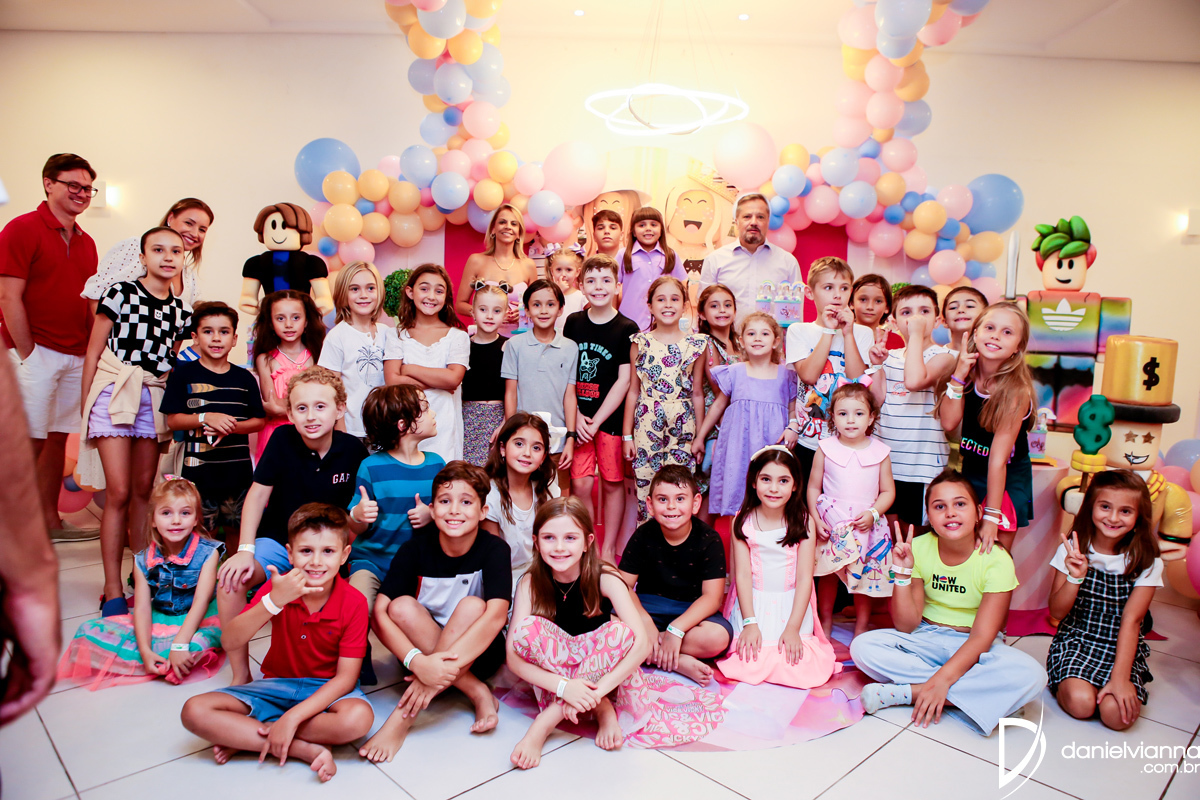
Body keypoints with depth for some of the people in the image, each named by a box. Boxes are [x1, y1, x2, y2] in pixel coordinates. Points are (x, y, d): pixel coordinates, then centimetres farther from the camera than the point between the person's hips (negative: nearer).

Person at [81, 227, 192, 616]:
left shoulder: (179, 309, 9)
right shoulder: (120, 293, -3)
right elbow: (93, 354, -1)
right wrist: (86, 407, -2)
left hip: (156, 399, 4)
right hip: (115, 394, -4)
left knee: (144, 491, 10)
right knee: (119, 493, -7)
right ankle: (113, 591, 2)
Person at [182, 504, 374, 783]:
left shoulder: (354, 603, -18)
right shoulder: (277, 587, -10)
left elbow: (346, 676, -17)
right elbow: (229, 642, -20)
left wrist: (292, 717, -26)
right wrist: (273, 602, -36)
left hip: (326, 688, -3)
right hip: (276, 684, 3)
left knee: (359, 717, -36)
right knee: (195, 711, -19)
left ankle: (243, 737, -17)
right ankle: (307, 750, -22)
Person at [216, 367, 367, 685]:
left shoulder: (353, 450, -10)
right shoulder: (283, 439, -10)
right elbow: (258, 493, -8)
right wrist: (245, 549, -16)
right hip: (278, 540, 1)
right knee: (230, 578, -25)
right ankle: (240, 674, -7)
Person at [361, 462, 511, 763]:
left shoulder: (494, 550, -16)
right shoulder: (416, 549, -12)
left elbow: (496, 615, -31)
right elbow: (380, 612, -21)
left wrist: (443, 667, -40)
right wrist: (418, 662, -38)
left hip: (477, 655, -1)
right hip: (424, 649, 2)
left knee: (472, 606, -31)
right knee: (401, 607, -26)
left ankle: (403, 717, -29)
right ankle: (477, 693, -20)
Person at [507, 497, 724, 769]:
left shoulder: (603, 578, -19)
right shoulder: (531, 583, -15)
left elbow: (642, 643, -27)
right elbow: (513, 656, -21)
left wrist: (595, 690, -37)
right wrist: (564, 686, -36)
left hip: (605, 669, 0)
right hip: (555, 673, 1)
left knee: (620, 632, -31)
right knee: (528, 627, -28)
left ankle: (545, 723, -25)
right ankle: (602, 709, -18)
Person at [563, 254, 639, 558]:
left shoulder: (626, 328, -3)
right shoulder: (573, 323, 6)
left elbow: (624, 380, -7)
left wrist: (597, 421, -11)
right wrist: (577, 417, -5)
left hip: (611, 417, -2)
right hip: (578, 417, 2)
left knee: (612, 483, 5)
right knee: (580, 484, -1)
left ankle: (608, 550, 20)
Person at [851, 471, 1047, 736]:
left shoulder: (996, 560, -16)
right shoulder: (919, 549, -10)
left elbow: (981, 637, -21)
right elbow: (906, 626, -11)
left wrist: (941, 680, -33)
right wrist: (903, 573, -24)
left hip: (973, 648, -1)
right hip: (926, 640, 1)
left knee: (1031, 676, -32)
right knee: (862, 646, -24)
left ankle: (908, 692, -27)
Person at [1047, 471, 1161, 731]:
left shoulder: (1146, 562, -7)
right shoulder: (1073, 550, -6)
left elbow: (1131, 620, -13)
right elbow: (1057, 612, -5)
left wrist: (1120, 677, -21)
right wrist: (1075, 578, -24)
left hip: (1121, 648, 1)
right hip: (1076, 641, -1)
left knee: (1118, 714, -22)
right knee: (1080, 703, -25)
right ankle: (1067, 681, 6)